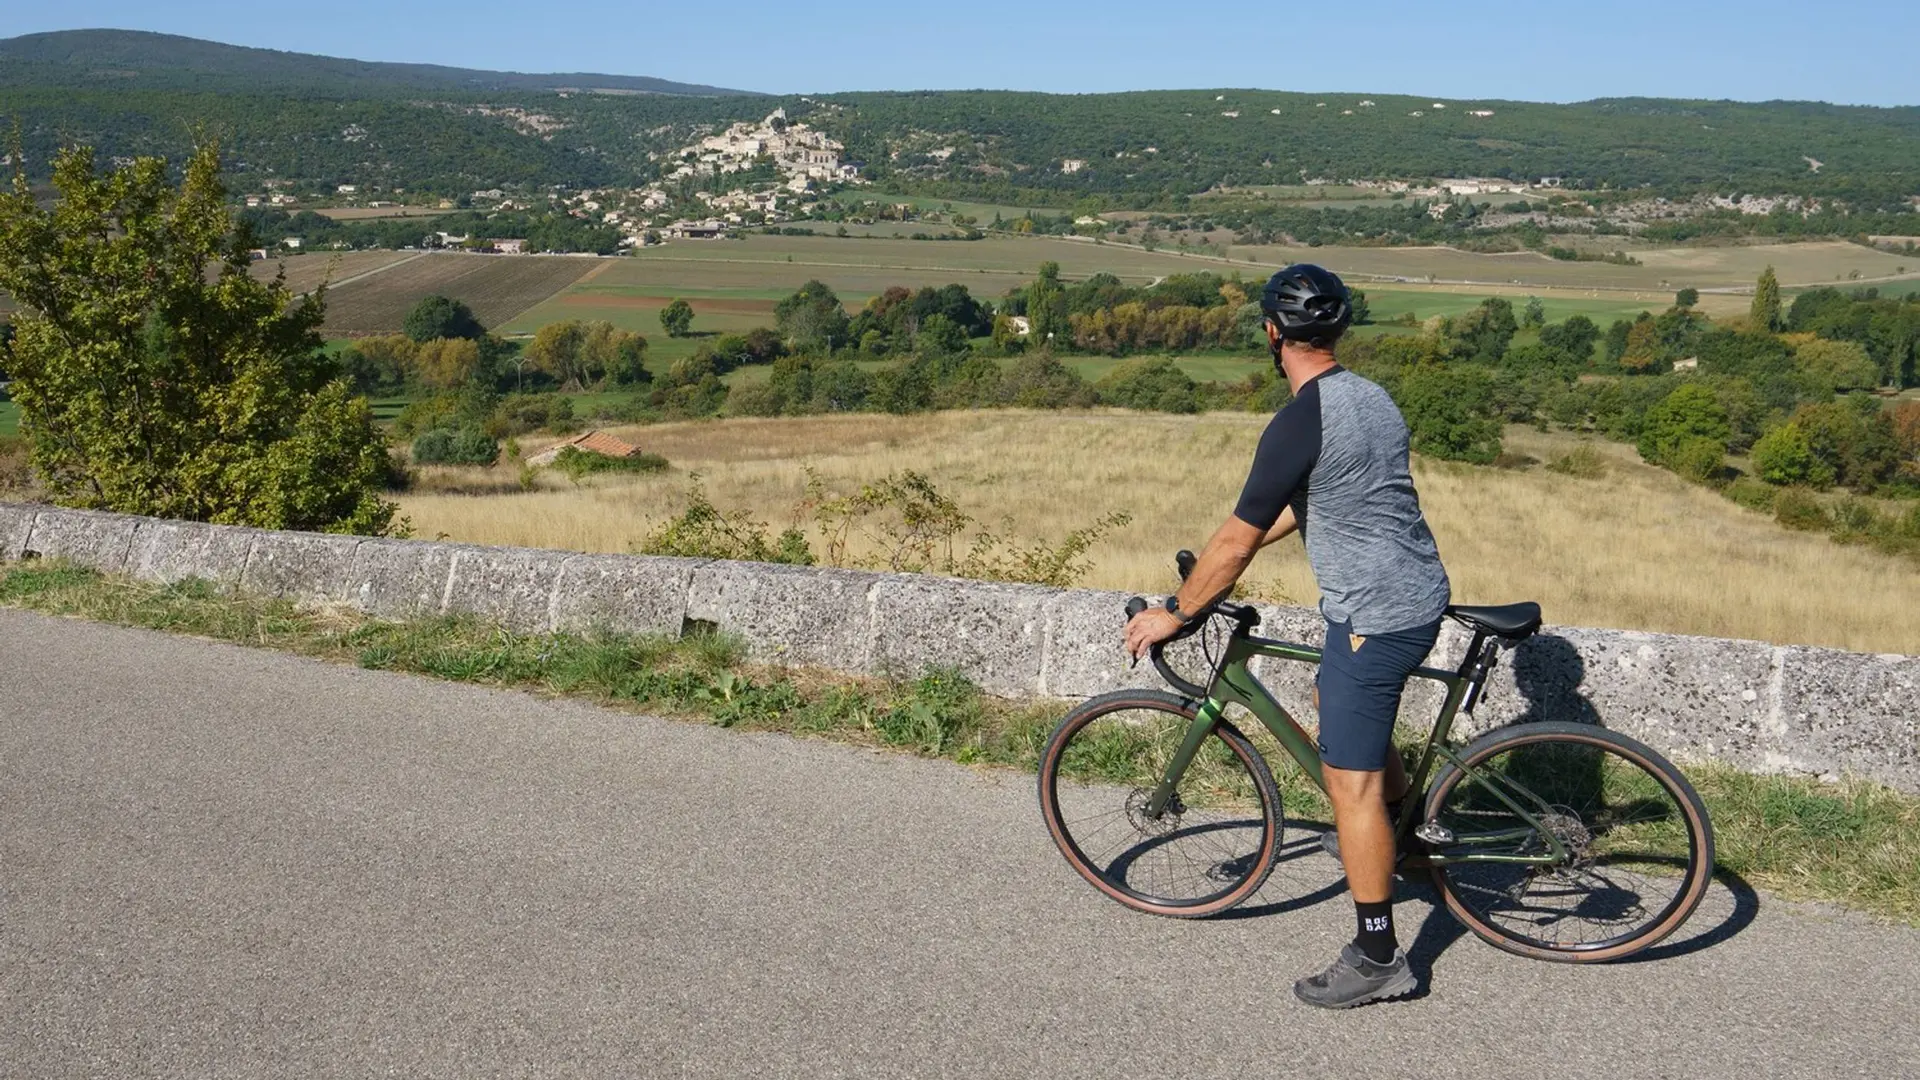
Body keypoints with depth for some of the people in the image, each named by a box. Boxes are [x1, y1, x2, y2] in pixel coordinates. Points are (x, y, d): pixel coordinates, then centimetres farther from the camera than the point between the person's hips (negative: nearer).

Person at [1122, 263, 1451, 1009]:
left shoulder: (1299, 424, -21)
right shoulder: (1369, 397, 9)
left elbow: (1238, 541, -15)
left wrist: (1174, 612, -2)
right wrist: (1222, 553, 22)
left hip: (1374, 615, -10)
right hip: (1419, 595, 10)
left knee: (1350, 779, -2)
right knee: (1336, 702, 31)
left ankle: (1377, 958, 7)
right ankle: (1405, 830, 47)